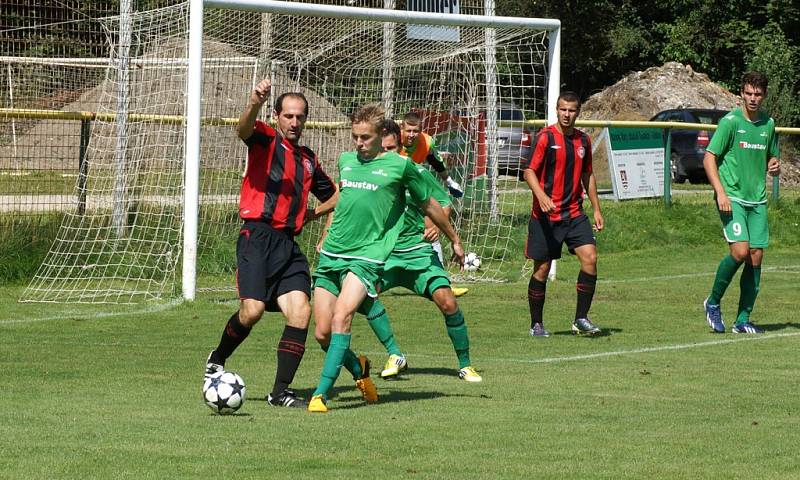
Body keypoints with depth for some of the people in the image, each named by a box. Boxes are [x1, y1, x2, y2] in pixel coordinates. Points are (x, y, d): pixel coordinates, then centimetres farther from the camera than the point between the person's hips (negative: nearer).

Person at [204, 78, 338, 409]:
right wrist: (255, 104, -43)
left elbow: (335, 196, 38)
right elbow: (244, 128, -22)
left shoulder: (308, 160, 23)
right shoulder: (265, 140, 5)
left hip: (289, 245, 6)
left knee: (300, 312, -9)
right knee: (252, 309, -19)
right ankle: (216, 360, 9)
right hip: (259, 236, -6)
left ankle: (281, 391, -3)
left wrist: (311, 214, 19)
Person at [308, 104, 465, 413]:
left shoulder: (400, 165, 0)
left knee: (342, 316, -26)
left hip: (367, 255, -5)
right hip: (331, 256, 5)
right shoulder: (345, 161, 14)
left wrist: (454, 240, 23)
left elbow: (429, 206, 13)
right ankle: (358, 368, 31)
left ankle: (321, 393, -27)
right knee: (322, 333, 1)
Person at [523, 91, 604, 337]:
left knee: (590, 257, -12)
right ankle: (536, 324, 15)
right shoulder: (546, 137, -7)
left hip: (574, 214, 4)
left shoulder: (583, 140, 10)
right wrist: (541, 196, -28)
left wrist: (596, 209, 18)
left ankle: (581, 319, -4)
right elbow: (530, 171, -10)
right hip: (546, 215, -4)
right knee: (542, 268, 1)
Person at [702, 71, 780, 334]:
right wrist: (720, 193, -17)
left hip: (757, 199, 6)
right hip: (732, 198, -6)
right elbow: (709, 158, -8)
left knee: (756, 256, 1)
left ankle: (743, 320, 7)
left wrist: (774, 167, -1)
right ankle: (713, 302, 3)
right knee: (740, 251, -18)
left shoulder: (768, 123, 10)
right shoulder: (730, 122, -7)